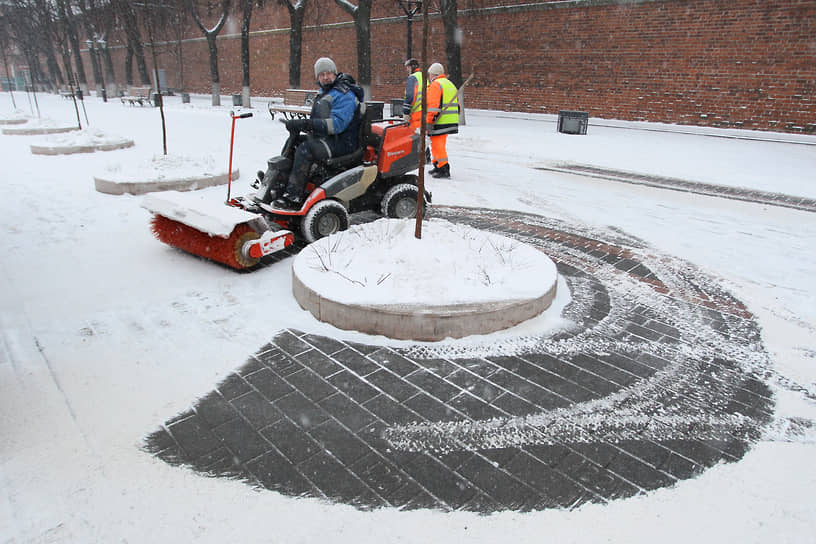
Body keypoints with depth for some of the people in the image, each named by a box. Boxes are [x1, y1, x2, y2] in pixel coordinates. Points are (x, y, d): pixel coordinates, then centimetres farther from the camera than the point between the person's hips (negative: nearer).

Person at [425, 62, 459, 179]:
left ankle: (444, 169, -8)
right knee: (438, 144, 19)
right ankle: (437, 165, 26)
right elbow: (457, 105, 23)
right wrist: (456, 119, 27)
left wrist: (429, 121, -16)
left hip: (440, 122, -9)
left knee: (438, 145, -5)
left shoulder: (435, 85, -8)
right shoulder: (450, 84, 21)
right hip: (452, 121, 9)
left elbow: (432, 105, -17)